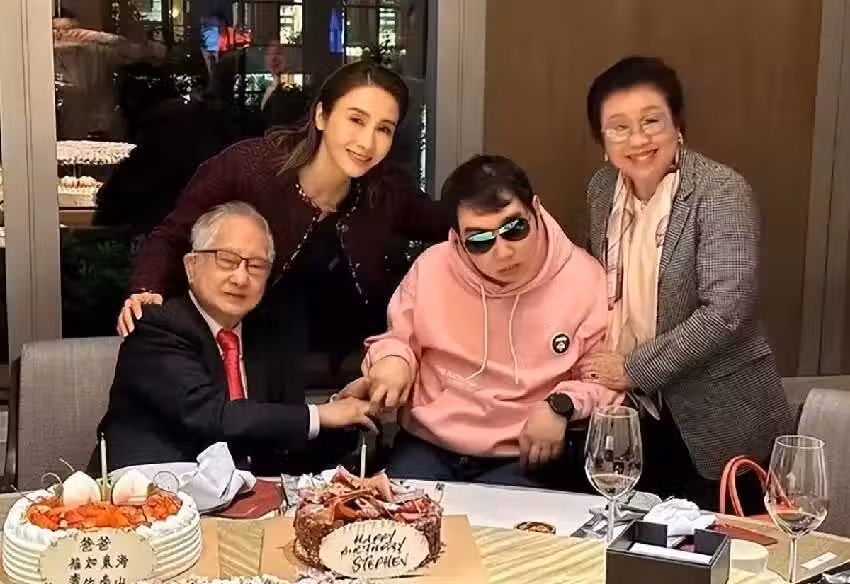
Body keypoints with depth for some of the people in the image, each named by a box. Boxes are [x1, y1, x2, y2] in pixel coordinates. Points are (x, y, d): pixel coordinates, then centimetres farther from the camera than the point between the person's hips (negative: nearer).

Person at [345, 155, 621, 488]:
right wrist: (392, 358, -8)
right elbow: (398, 337, 15)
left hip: (524, 459, -1)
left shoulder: (584, 279, -9)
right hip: (428, 444, 2)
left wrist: (562, 405, -17)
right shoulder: (431, 267, -2)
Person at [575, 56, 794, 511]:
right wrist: (600, 366, 2)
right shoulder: (602, 189, 2)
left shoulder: (721, 192, -16)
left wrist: (634, 370, -18)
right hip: (637, 414, 5)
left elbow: (726, 312, -23)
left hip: (718, 421, -5)